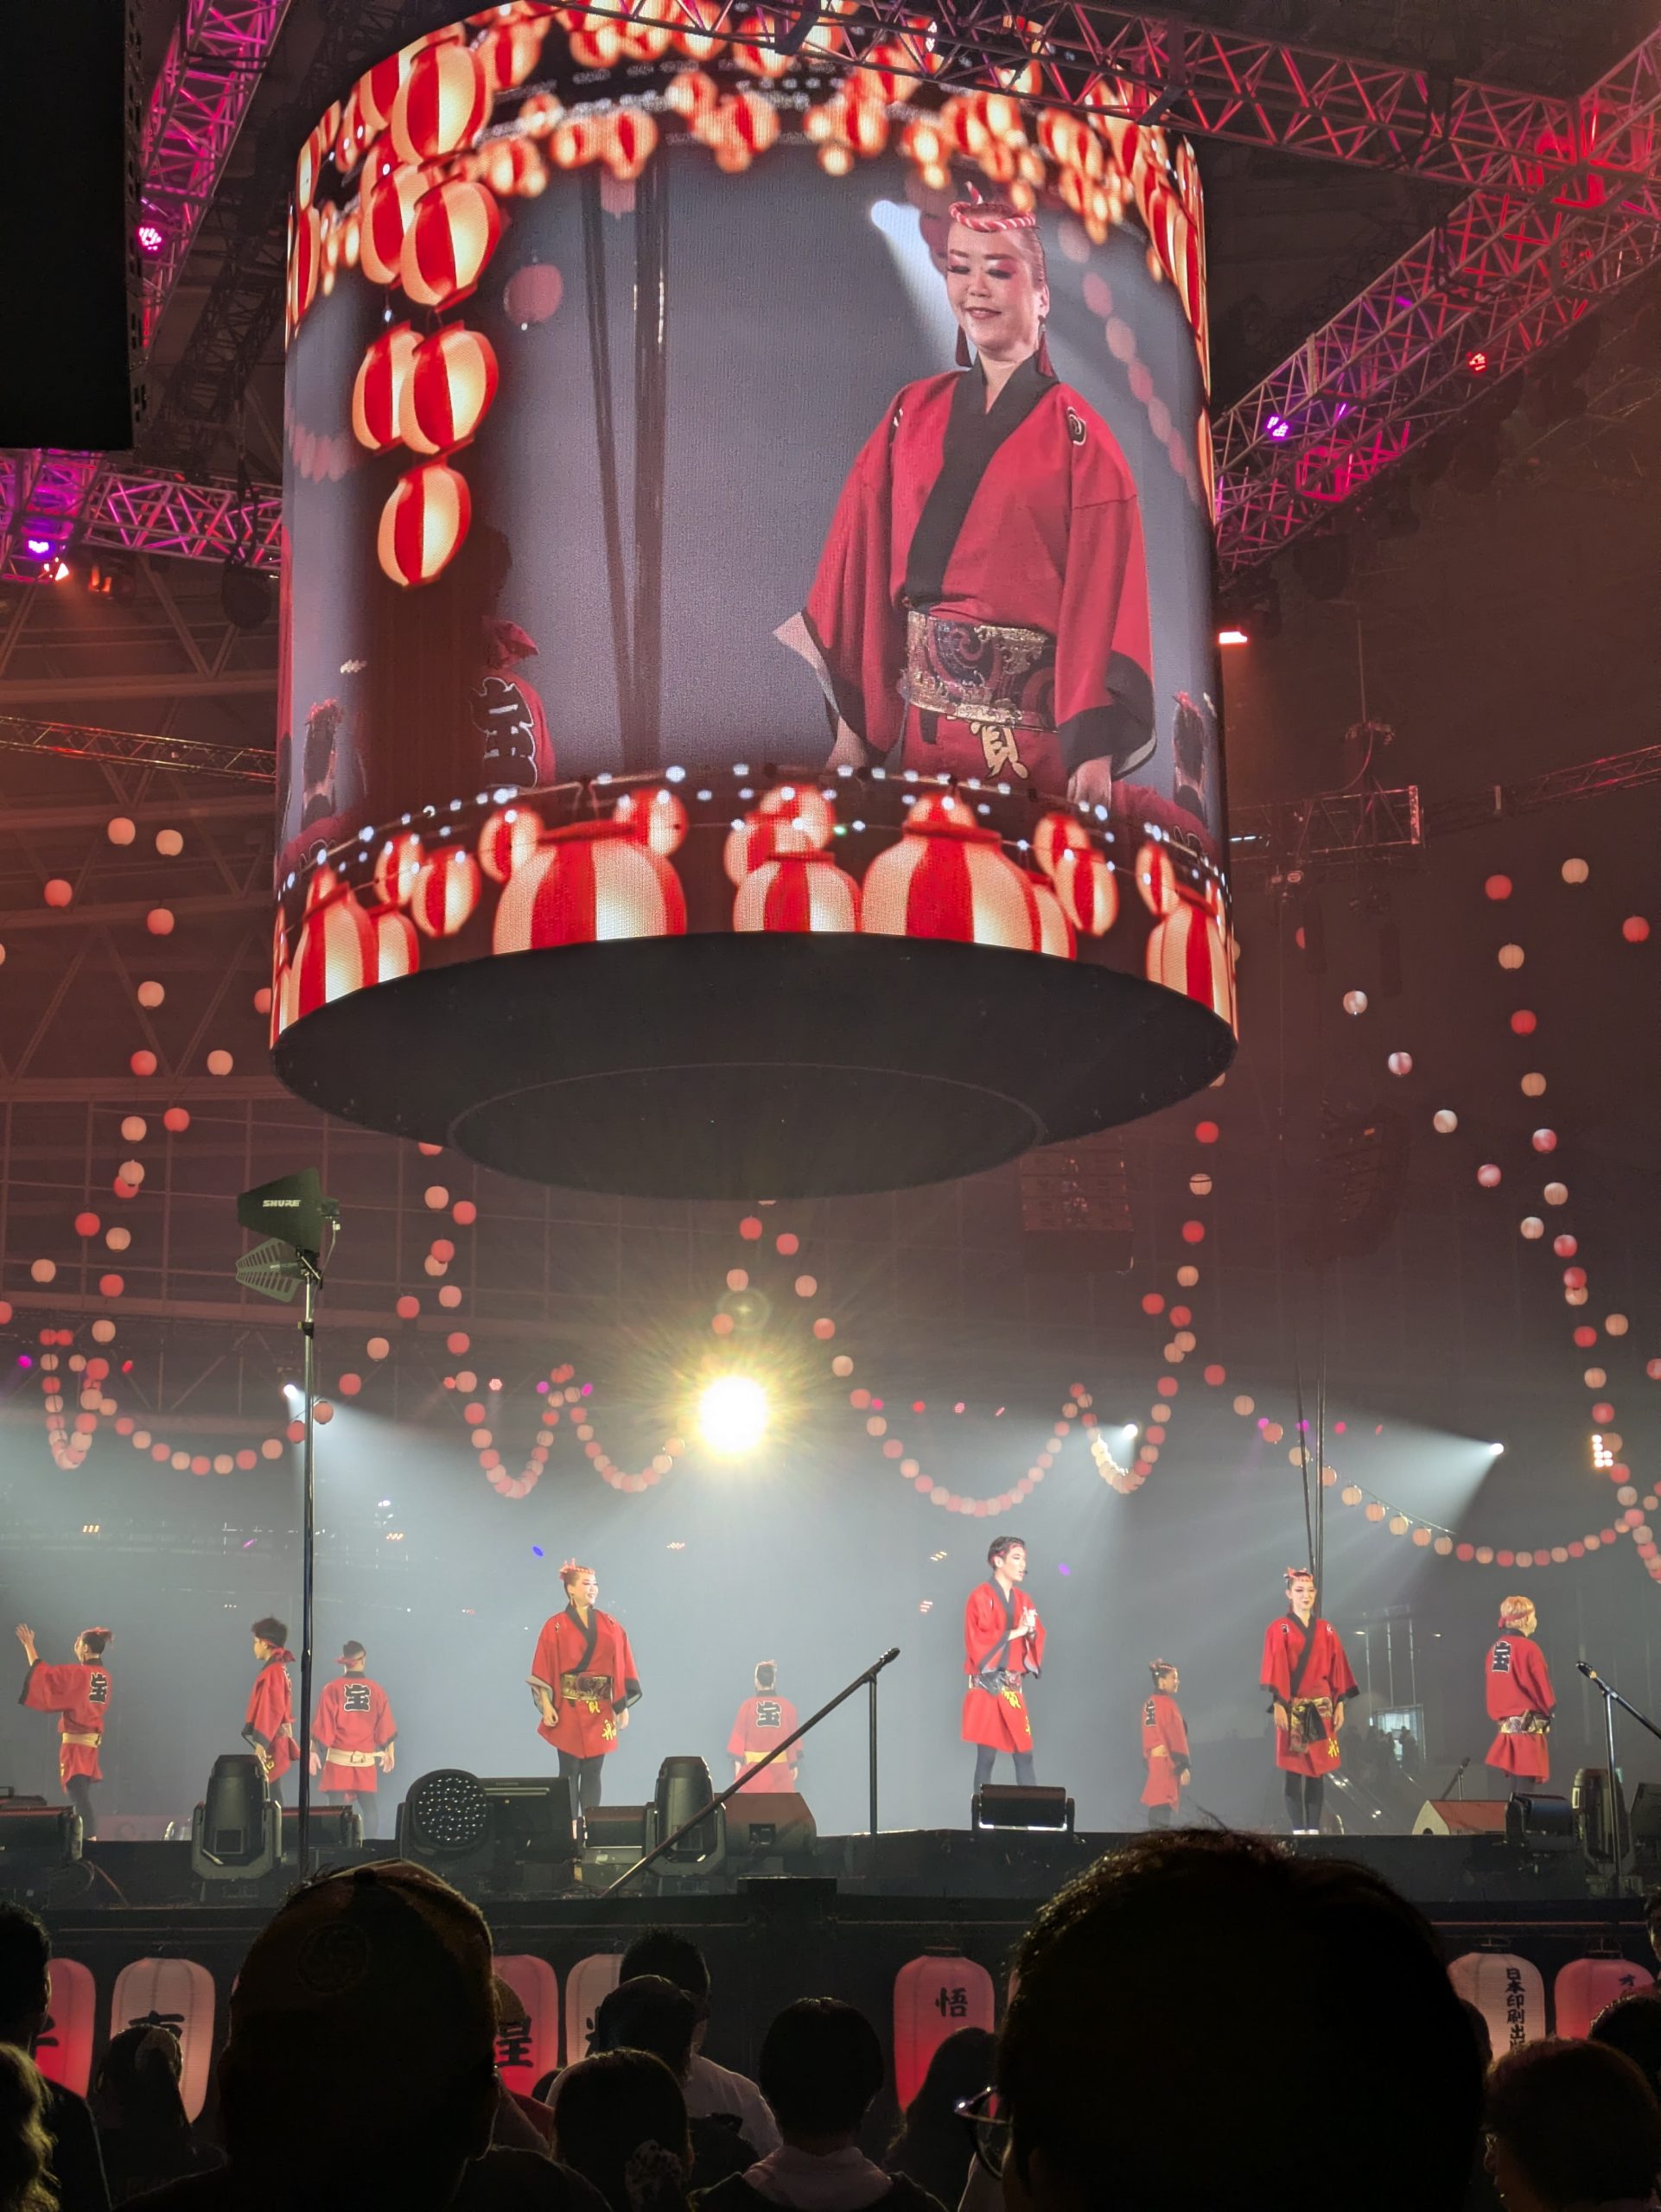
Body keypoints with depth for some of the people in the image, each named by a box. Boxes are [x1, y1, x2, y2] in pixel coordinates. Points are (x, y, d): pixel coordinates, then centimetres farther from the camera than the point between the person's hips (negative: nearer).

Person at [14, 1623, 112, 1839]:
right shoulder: (104, 1676, 8)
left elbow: (41, 1673, -8)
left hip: (75, 1741, -8)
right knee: (81, 1795, 16)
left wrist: (28, 1645, 0)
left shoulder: (77, 1673, -14)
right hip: (93, 1740, 8)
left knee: (79, 1796, -13)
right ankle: (89, 1838, 16)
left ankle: (90, 1840, -23)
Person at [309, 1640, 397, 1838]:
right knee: (368, 1806, 11)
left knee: (338, 1807, -1)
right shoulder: (376, 1690, 2)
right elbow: (386, 1726, 6)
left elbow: (322, 1725, -6)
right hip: (367, 1759, 2)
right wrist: (389, 1752, 15)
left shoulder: (332, 1689, -4)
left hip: (339, 1758, -2)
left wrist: (313, 1751, 0)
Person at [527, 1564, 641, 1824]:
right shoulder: (556, 1627, 0)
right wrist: (546, 1705, -11)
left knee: (593, 1770, 3)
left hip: (600, 1709, 3)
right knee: (570, 1770, -2)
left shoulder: (610, 1626, 8)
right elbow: (544, 1670, -2)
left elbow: (621, 1667, 8)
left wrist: (623, 1706, 4)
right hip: (569, 1707, -3)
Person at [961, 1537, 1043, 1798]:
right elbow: (977, 1642, -15)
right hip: (987, 1688, -6)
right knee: (986, 1756, -4)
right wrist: (1015, 1632, -15)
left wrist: (1031, 1632, -8)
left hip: (1013, 1688, 6)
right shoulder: (981, 1597, -7)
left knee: (1024, 1755, 4)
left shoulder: (1023, 1600, 14)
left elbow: (1037, 1640, 13)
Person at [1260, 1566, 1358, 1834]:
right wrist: (1278, 1705, -15)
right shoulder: (1279, 1629, 0)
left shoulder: (1326, 1630, 12)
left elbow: (1337, 1669, 11)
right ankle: (1298, 1830, -4)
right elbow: (1276, 1670, -6)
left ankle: (1314, 1829, 5)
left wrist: (1340, 1704, 4)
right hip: (1293, 1707, -4)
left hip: (1322, 1707, 4)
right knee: (1294, 1771, -5)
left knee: (1318, 1770, 2)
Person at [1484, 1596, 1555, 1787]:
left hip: (1505, 1725, 7)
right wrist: (1550, 1708, 9)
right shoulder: (1527, 1648, -11)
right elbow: (1541, 1688, -8)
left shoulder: (1495, 1648, 11)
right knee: (1526, 1780, -8)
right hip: (1527, 1725, -7)